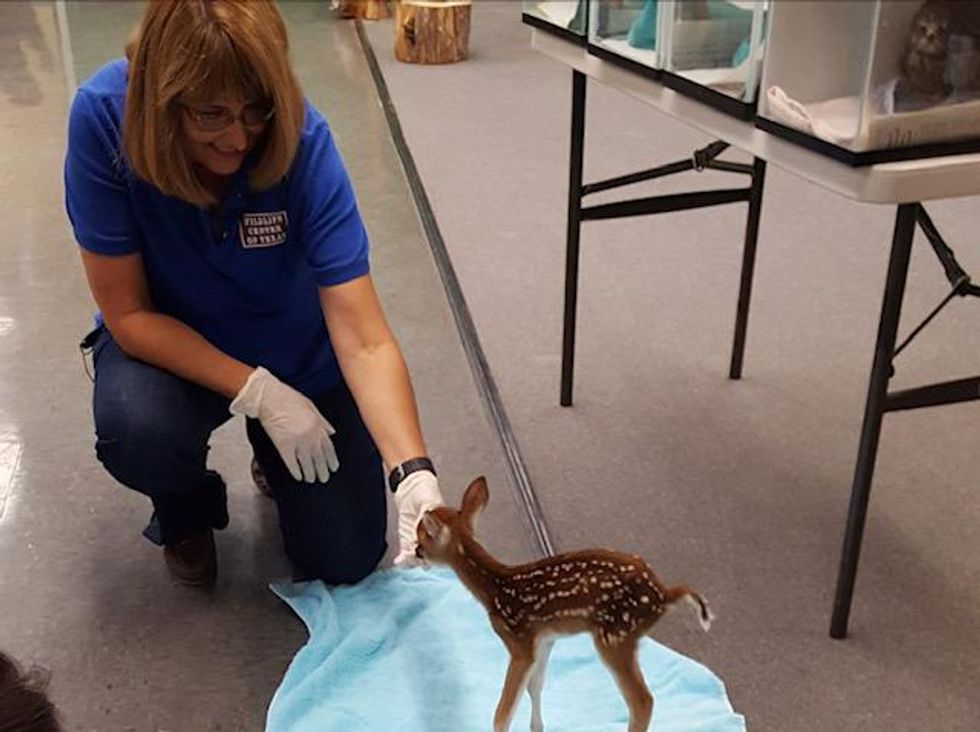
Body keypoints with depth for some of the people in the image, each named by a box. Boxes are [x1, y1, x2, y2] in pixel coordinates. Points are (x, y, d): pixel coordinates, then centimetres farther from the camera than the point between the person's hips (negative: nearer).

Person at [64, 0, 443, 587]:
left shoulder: (302, 139, -29)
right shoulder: (103, 118, -28)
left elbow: (364, 341, -33)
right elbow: (127, 313, -21)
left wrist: (415, 474, -46)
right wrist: (259, 393, -29)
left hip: (297, 351, 0)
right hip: (167, 341, 0)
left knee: (346, 560, -3)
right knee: (135, 430, -34)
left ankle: (274, 460, 30)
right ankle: (186, 509, 4)